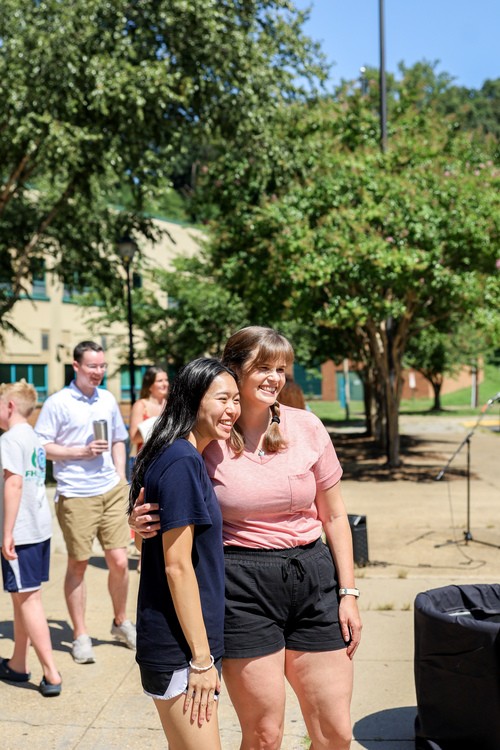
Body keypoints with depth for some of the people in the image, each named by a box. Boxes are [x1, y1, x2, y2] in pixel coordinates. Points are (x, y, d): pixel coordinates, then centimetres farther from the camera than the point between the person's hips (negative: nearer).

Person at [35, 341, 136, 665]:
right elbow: (40, 446, -7)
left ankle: (121, 623, 27)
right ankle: (81, 635, 20)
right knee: (78, 564, 7)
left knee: (119, 561, 4)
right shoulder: (58, 403, -6)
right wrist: (81, 451, -14)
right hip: (76, 495, -4)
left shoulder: (108, 399, 10)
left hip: (112, 491, 4)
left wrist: (121, 478, 9)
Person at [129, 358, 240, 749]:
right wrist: (202, 658, -17)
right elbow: (177, 566, -21)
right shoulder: (182, 462, -19)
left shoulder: (186, 457, 10)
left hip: (184, 640, 10)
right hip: (180, 645, -10)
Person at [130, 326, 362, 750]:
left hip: (312, 576, 3)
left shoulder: (306, 427, 0)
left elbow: (334, 516, 7)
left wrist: (348, 593, 4)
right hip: (243, 587, -2)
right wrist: (145, 522, -15)